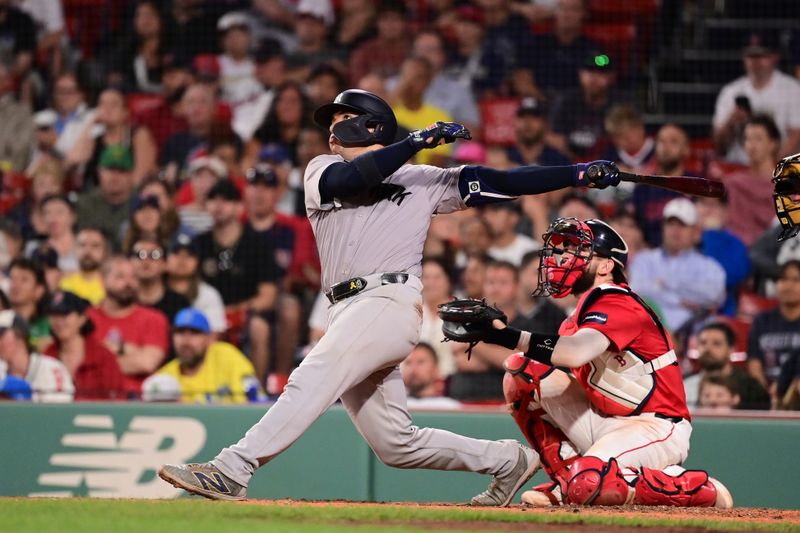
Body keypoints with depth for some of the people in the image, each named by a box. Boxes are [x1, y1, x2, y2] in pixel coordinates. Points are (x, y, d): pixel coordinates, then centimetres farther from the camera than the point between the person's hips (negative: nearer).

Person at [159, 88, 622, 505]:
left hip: (391, 301, -5)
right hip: (348, 313, 5)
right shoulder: (323, 170, 21)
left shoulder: (423, 180, 14)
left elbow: (501, 183, 10)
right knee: (396, 444, 4)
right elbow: (348, 181, -3)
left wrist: (580, 175, 1)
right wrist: (416, 142, -10)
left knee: (313, 381, -26)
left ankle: (232, 471, -35)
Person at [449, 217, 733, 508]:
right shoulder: (587, 306, 13)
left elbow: (577, 352, -36)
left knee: (590, 483, -35)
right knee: (521, 370, 1)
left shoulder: (618, 304, -17)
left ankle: (700, 488, -10)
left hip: (656, 428, -9)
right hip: (607, 423, 9)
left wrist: (505, 334, -43)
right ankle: (568, 479, 6)